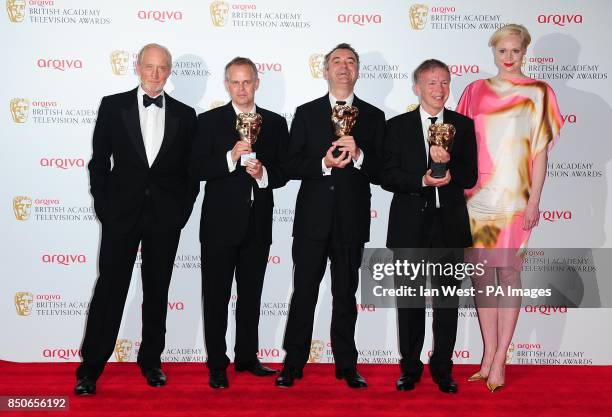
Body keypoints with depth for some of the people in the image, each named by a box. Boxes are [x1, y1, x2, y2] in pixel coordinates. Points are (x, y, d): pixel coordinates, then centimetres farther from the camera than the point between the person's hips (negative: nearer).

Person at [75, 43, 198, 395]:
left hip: (166, 217, 2)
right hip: (121, 212, -1)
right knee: (110, 289, 0)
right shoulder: (113, 105, 4)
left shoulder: (184, 114, 7)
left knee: (157, 291, 10)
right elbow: (99, 161, 4)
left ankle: (151, 361, 24)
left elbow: (191, 169, 8)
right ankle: (90, 369, 9)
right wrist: (103, 206, -3)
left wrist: (183, 211, -1)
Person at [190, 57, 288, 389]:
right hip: (220, 223, -3)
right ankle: (217, 365, 17)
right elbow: (197, 170, -9)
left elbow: (283, 172, 6)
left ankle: (247, 357, 29)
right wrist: (231, 158, -22)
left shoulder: (276, 123, 7)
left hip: (258, 224, 3)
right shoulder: (209, 121, -1)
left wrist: (264, 173, -15)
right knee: (216, 297, 5)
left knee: (251, 295, 14)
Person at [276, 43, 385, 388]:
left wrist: (358, 156, -17)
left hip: (352, 220, 1)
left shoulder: (373, 117, 7)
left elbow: (380, 172, 1)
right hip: (312, 218, 0)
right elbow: (291, 165, 0)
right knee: (304, 292, 4)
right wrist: (324, 164, -16)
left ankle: (347, 365, 21)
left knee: (346, 295, 10)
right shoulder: (306, 113, 7)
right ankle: (293, 363, 16)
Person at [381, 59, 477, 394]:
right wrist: (422, 180, -19)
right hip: (410, 225, -1)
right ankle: (410, 368, 23)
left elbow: (470, 178, 0)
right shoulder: (397, 126, 3)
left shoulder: (464, 125, 6)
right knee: (410, 300, 9)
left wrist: (448, 163, -20)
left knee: (447, 300, 7)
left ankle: (442, 369, 22)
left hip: (450, 225, 1)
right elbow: (387, 177, -4)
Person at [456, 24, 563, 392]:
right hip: (477, 194, 3)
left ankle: (500, 360, 7)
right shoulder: (476, 91, 10)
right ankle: (489, 356, 17)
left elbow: (541, 150, 0)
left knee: (508, 272, -1)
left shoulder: (537, 93, 3)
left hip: (513, 196, -3)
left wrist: (534, 199, -7)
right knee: (482, 273, 6)